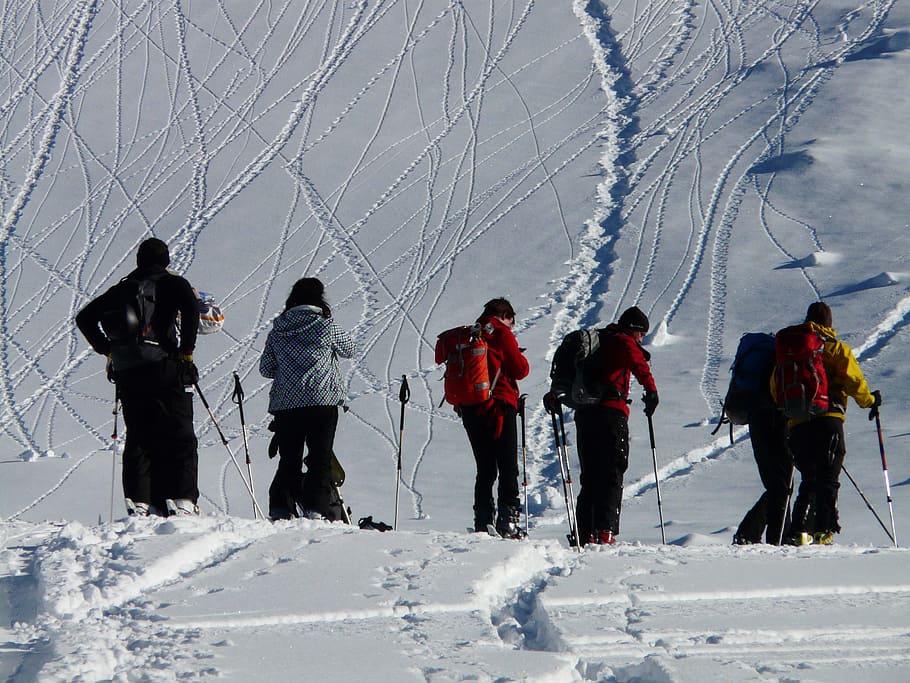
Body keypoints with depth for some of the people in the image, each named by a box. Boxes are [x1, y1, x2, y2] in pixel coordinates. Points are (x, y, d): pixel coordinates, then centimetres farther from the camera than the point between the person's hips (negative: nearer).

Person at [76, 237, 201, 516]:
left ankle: (139, 501, -3)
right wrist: (186, 350, -9)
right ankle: (182, 500, -13)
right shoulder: (171, 284, 5)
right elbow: (191, 308, -15)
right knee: (179, 438, -2)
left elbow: (84, 317, 19)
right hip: (164, 369, -4)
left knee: (138, 438, 7)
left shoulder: (122, 289, 18)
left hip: (126, 373, 4)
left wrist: (107, 349, 19)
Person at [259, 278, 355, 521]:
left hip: (284, 404, 3)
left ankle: (281, 510, 1)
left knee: (288, 462, 9)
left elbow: (265, 368, 13)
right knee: (320, 460, 0)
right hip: (322, 401, -3)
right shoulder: (326, 327, -4)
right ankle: (317, 508, -10)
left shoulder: (278, 330, 6)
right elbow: (349, 348, 15)